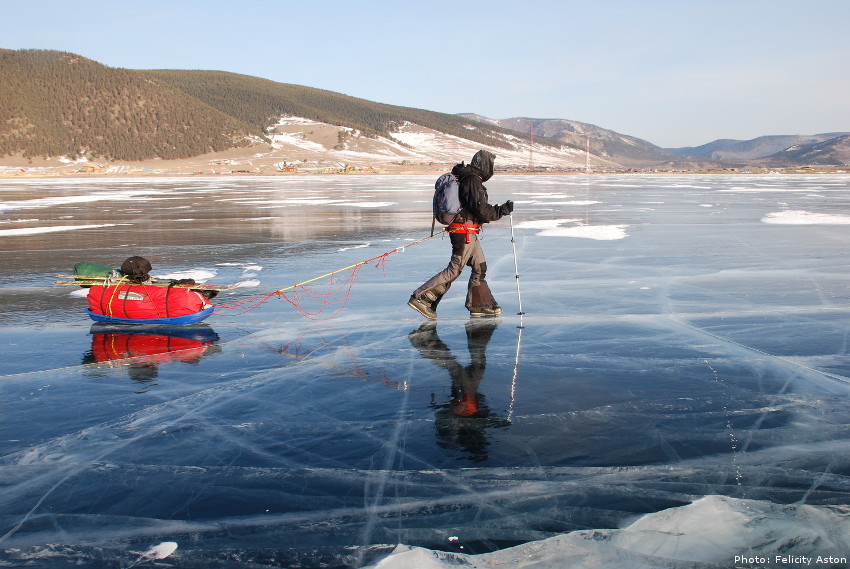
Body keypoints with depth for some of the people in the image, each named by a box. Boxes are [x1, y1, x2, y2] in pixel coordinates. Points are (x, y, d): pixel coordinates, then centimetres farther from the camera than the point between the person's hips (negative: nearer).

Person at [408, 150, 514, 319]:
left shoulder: (465, 178, 15)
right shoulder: (473, 181, -17)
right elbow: (482, 211, -20)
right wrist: (503, 210, -10)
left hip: (468, 234, 10)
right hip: (465, 233, -10)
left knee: (480, 267, 15)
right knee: (455, 270, -6)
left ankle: (478, 305, 22)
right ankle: (421, 297, -5)